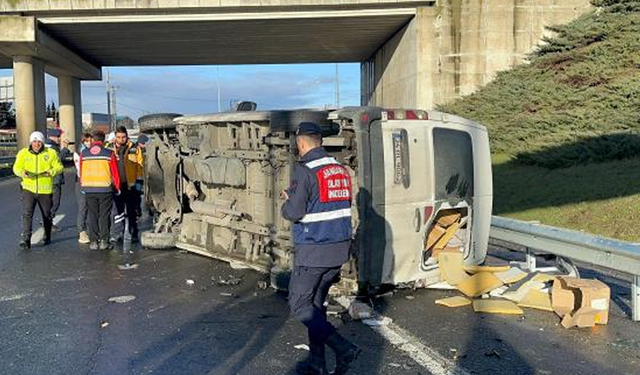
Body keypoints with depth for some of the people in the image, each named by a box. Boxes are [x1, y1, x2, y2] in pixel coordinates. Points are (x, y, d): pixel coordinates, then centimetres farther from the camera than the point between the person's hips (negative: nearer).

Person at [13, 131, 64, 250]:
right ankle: (25, 239, -13)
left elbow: (59, 167, 1)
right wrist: (22, 173, -18)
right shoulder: (23, 153, 2)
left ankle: (47, 237, 32)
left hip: (45, 190, 0)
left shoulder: (51, 153, -1)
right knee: (27, 214, -13)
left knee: (47, 215, 13)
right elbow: (16, 168, 5)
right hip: (28, 189, 0)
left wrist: (51, 172, -20)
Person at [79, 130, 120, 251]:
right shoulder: (109, 153, -4)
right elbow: (115, 173, -1)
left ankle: (93, 241, 11)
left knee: (92, 216, 11)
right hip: (105, 188, -2)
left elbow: (81, 172, 8)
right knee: (104, 215, 6)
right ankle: (104, 241, 4)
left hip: (88, 189, 2)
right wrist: (117, 187, 10)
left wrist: (83, 186, 20)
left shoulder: (83, 153, 3)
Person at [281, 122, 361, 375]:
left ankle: (343, 349, -4)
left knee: (299, 306, 4)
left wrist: (287, 203, 5)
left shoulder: (305, 170, -14)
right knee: (316, 304, 18)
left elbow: (294, 212, -19)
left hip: (313, 251, -8)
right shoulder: (341, 169, 9)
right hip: (339, 249, 8)